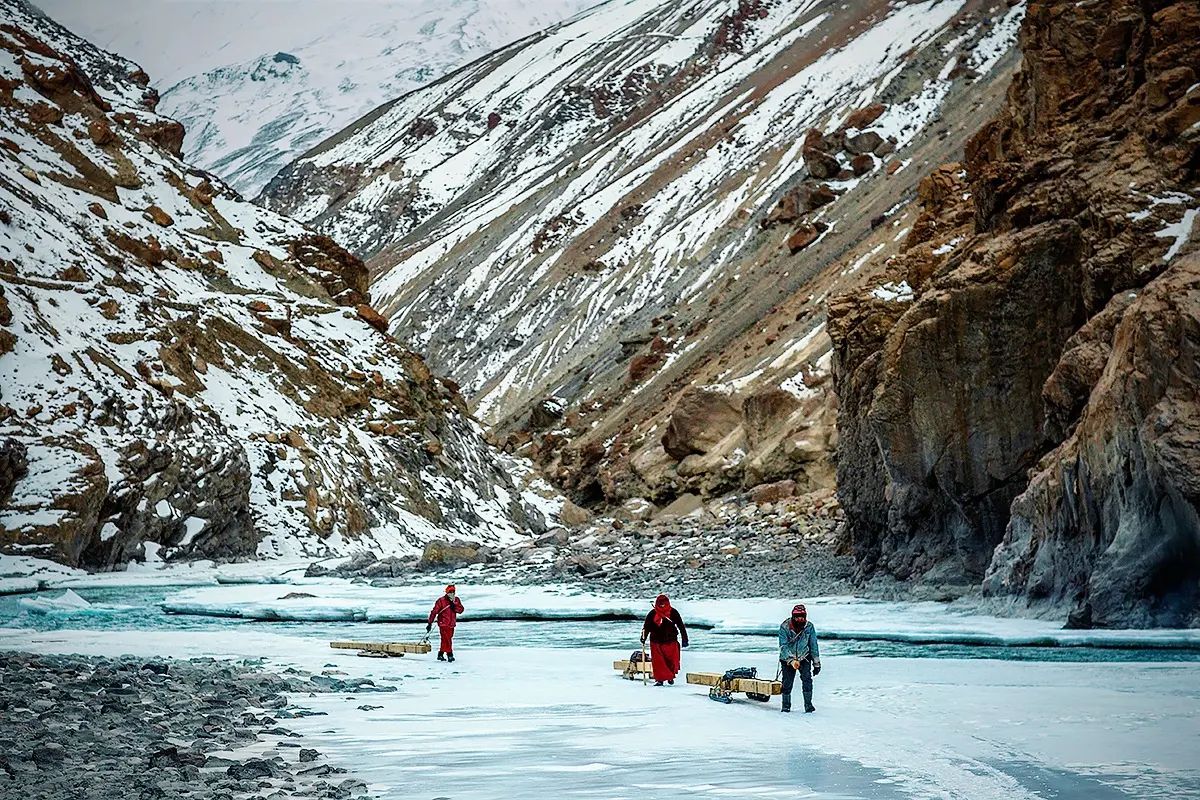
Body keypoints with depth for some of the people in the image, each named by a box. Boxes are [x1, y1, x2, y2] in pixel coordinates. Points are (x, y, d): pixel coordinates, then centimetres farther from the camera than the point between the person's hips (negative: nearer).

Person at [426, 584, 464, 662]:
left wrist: (454, 606, -22)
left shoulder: (456, 600, 6)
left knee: (445, 640, 13)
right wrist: (430, 623, -13)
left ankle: (440, 655, 23)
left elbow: (461, 610, -2)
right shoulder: (441, 600, -10)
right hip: (443, 623, -6)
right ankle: (449, 655, -9)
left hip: (452, 624, 6)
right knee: (447, 639, -13)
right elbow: (434, 612, -11)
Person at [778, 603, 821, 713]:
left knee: (807, 678, -18)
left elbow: (814, 646, -1)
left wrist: (817, 663, 0)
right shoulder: (785, 627, -18)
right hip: (788, 659, -1)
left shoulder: (809, 627, -11)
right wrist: (792, 660, -31)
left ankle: (808, 705, -11)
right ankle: (786, 705, 18)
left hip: (804, 657, 1)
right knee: (787, 683, -2)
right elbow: (783, 646, -19)